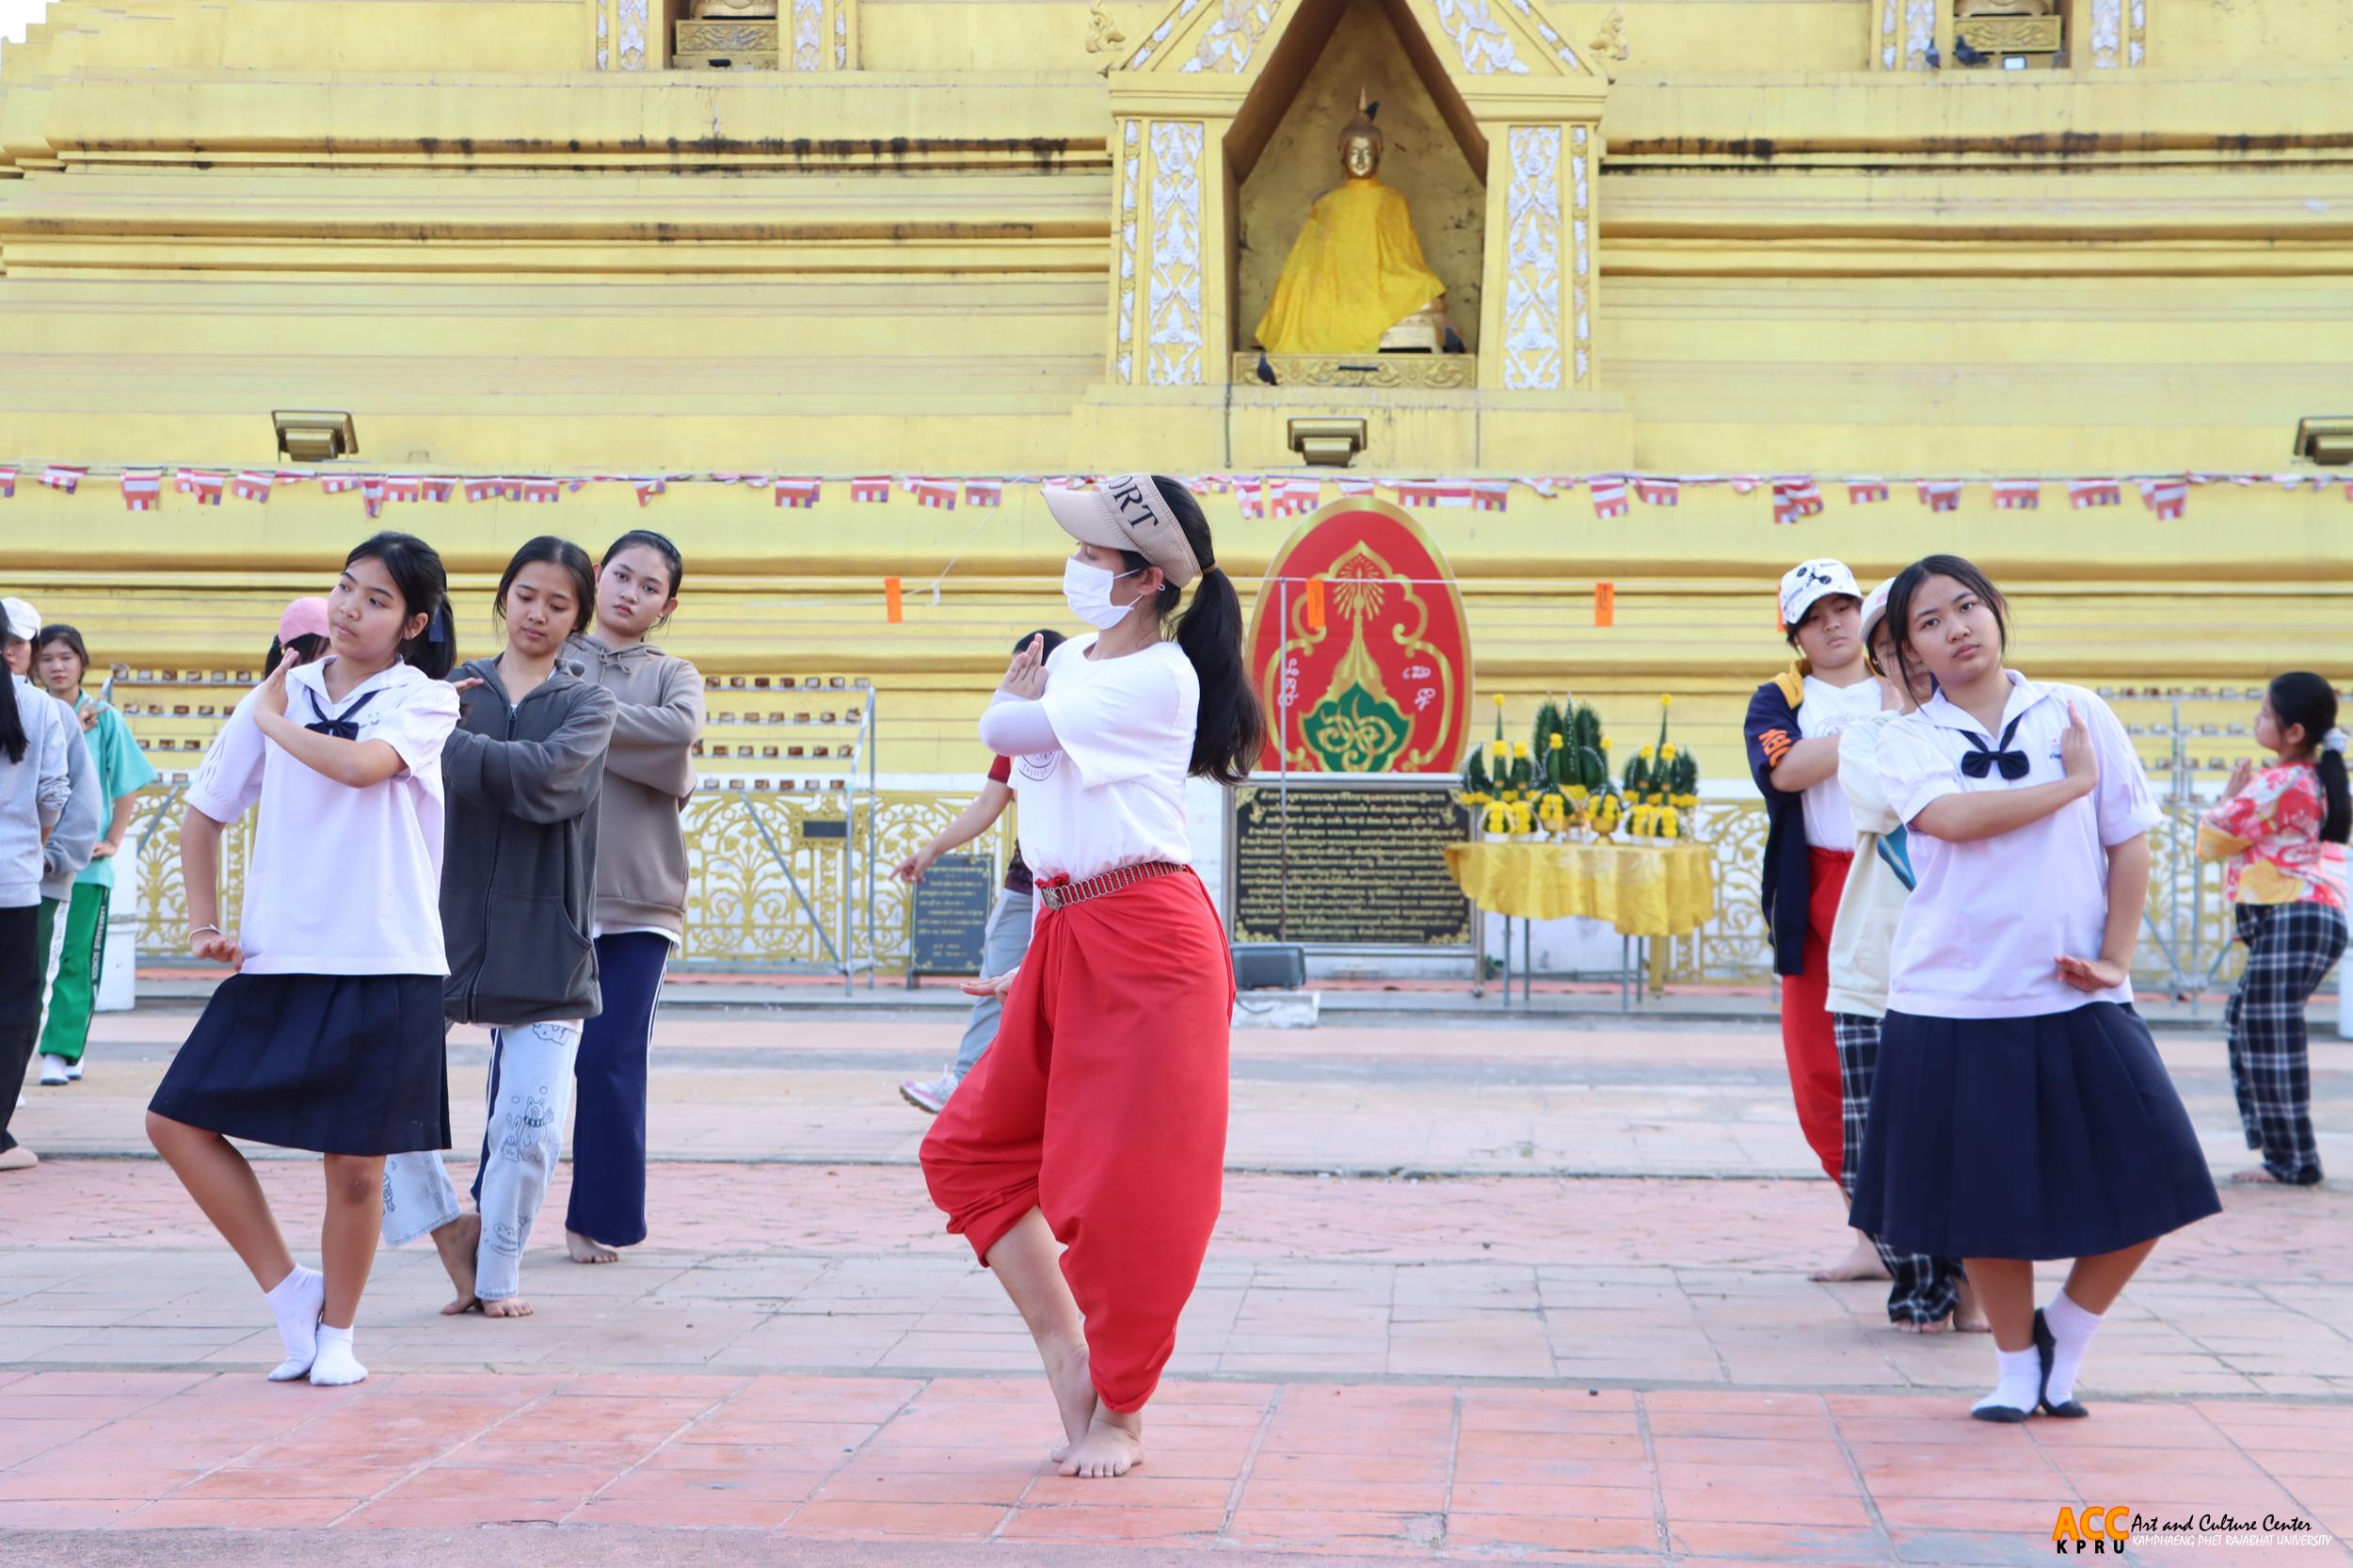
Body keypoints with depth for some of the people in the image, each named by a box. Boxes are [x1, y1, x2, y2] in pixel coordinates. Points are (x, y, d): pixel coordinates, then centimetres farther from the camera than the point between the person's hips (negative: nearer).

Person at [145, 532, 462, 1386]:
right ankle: (288, 1291, 12)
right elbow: (203, 815, 18)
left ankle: (337, 1331, 23)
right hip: (277, 962, 4)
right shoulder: (281, 694, 9)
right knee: (178, 1121, -3)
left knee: (355, 1167, 0)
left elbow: (361, 765, -25)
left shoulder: (422, 700, -2)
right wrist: (204, 923, 9)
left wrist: (273, 720, -8)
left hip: (385, 967, -4)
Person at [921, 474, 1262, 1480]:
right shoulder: (1068, 659, 14)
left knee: (1128, 1186, -3)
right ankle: (1064, 1349, 16)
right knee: (972, 1147, 10)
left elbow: (1005, 729, -14)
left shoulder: (1159, 678, -12)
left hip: (1147, 941, -9)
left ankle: (1120, 1415, 11)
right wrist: (1036, 959, 16)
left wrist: (1017, 695, 6)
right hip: (1067, 940, 9)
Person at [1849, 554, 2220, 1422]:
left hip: (2075, 998, 1)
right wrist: (2071, 783, -10)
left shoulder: (2079, 714, 6)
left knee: (2144, 1183, -4)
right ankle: (2016, 1366, 27)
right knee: (1986, 1196, 5)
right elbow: (1954, 817, -18)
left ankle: (2064, 1342, 19)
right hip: (1953, 1000, -1)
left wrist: (2115, 956, -4)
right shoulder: (1909, 741, 2)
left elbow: (2129, 843, 6)